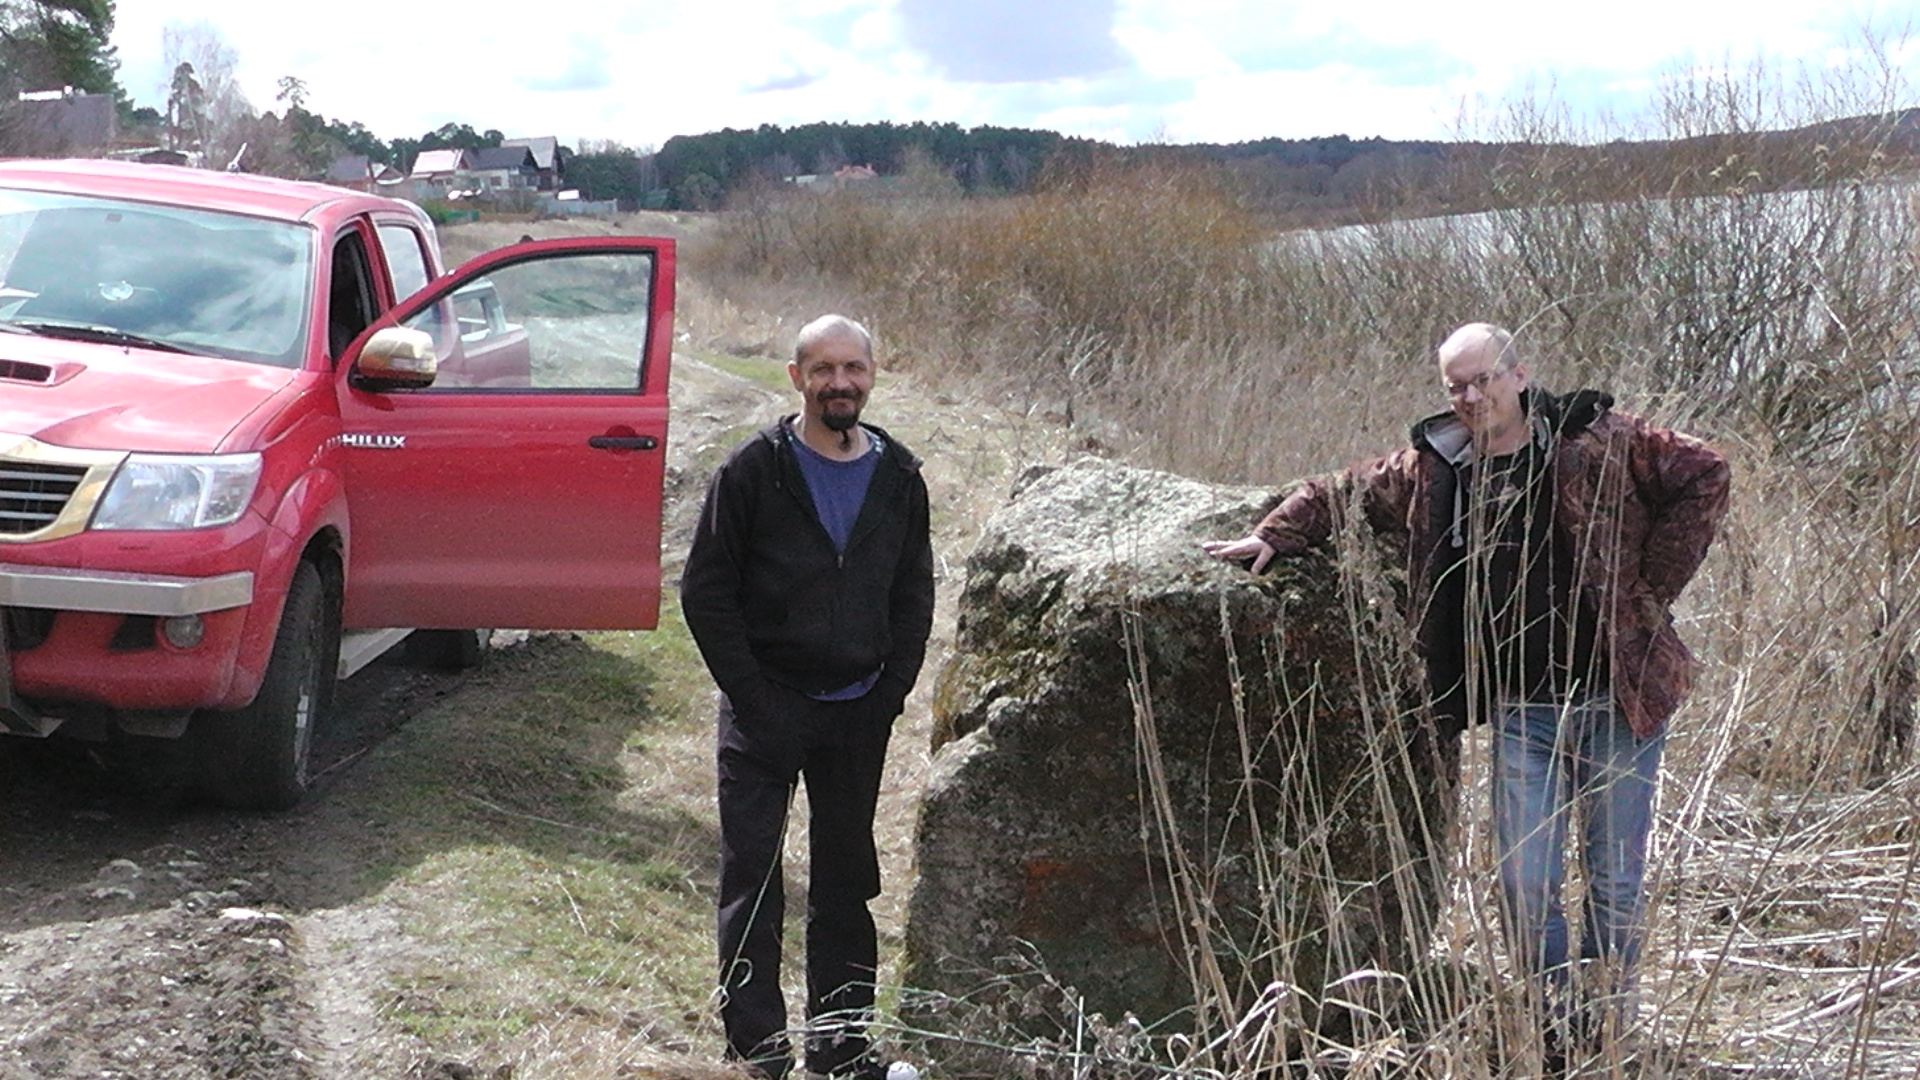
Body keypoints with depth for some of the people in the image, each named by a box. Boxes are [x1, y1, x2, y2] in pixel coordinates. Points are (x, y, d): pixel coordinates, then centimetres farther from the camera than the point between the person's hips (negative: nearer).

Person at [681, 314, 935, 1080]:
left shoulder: (898, 477, 4)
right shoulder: (755, 471, -6)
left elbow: (914, 597, 10)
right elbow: (705, 593, -6)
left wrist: (889, 693, -2)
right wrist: (753, 699, -12)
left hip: (858, 714, 4)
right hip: (767, 711, -3)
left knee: (847, 885, 11)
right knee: (752, 882, -1)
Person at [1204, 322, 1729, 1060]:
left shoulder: (1597, 443, -6)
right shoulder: (1431, 472, 6)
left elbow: (1702, 475, -6)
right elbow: (1345, 492, 20)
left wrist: (1648, 593, -8)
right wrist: (1275, 536, 4)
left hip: (1620, 699, -3)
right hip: (1523, 714, 3)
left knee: (1615, 879, 6)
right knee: (1524, 882, 2)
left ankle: (1607, 1037, 21)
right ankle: (1558, 1032, 18)